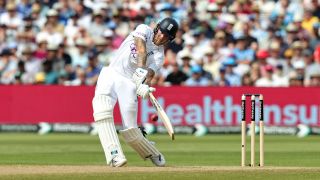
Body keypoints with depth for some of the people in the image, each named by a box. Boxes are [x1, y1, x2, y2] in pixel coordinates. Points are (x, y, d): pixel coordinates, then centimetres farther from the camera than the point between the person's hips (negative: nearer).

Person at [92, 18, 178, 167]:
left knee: (130, 130, -6)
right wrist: (141, 69, -34)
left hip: (130, 83, 0)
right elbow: (141, 50, -16)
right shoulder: (144, 30, 3)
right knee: (101, 106, -28)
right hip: (110, 75, 0)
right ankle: (114, 154, -34)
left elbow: (149, 74, -14)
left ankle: (153, 154, 23)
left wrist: (144, 86, -37)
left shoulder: (159, 56, 3)